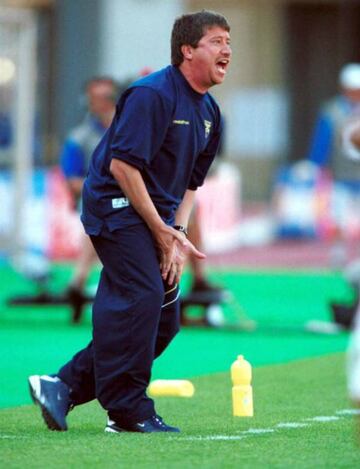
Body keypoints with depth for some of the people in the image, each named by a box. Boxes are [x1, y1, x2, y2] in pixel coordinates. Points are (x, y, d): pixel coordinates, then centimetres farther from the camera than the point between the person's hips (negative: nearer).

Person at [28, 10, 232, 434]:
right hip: (116, 206, -9)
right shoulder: (152, 94, -17)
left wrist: (177, 232, 1)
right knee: (140, 299, -19)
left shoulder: (209, 112, 12)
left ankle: (65, 386, 13)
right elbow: (122, 164, -22)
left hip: (158, 216, 9)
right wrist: (160, 229, -19)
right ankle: (128, 409, -11)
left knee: (164, 319, 7)